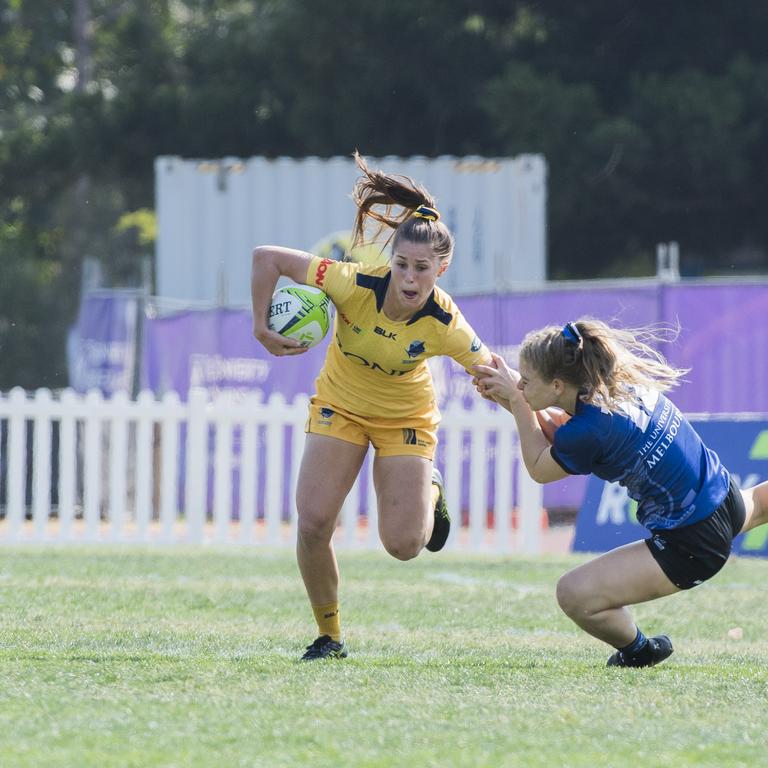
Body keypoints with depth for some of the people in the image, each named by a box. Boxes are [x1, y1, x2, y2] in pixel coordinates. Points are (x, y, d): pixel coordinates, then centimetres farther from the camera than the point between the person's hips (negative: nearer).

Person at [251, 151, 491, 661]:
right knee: (313, 523, -13)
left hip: (406, 418, -1)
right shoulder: (355, 285, -30)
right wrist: (263, 328, -24)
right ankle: (330, 636, 8)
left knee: (404, 545, -9)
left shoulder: (444, 325, -29)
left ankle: (430, 491, 28)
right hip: (341, 405, 1)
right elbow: (268, 257, -24)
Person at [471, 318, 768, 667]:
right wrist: (509, 399, 1)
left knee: (575, 595, -10)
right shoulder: (622, 380, -6)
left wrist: (516, 399, -3)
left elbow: (539, 468, -6)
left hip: (690, 547, -9)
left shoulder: (586, 433, -29)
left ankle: (637, 650, 17)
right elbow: (558, 433, 11)